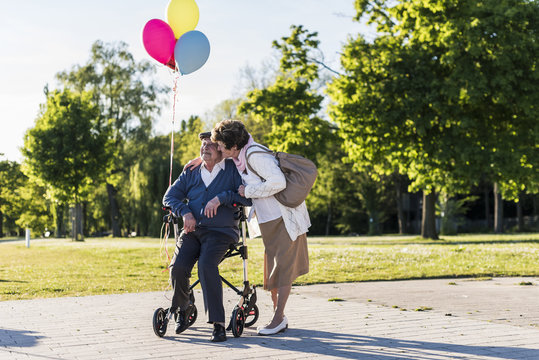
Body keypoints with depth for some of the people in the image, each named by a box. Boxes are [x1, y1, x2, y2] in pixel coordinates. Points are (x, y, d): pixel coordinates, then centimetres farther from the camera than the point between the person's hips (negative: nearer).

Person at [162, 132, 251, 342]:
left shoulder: (233, 171, 4)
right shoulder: (191, 174, 17)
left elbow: (249, 196, -8)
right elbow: (170, 196, 13)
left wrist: (221, 198, -18)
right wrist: (185, 212, -7)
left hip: (220, 232, -4)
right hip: (192, 230, 4)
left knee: (206, 265, -32)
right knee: (178, 267, -21)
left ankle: (218, 324, -27)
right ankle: (183, 309, 9)